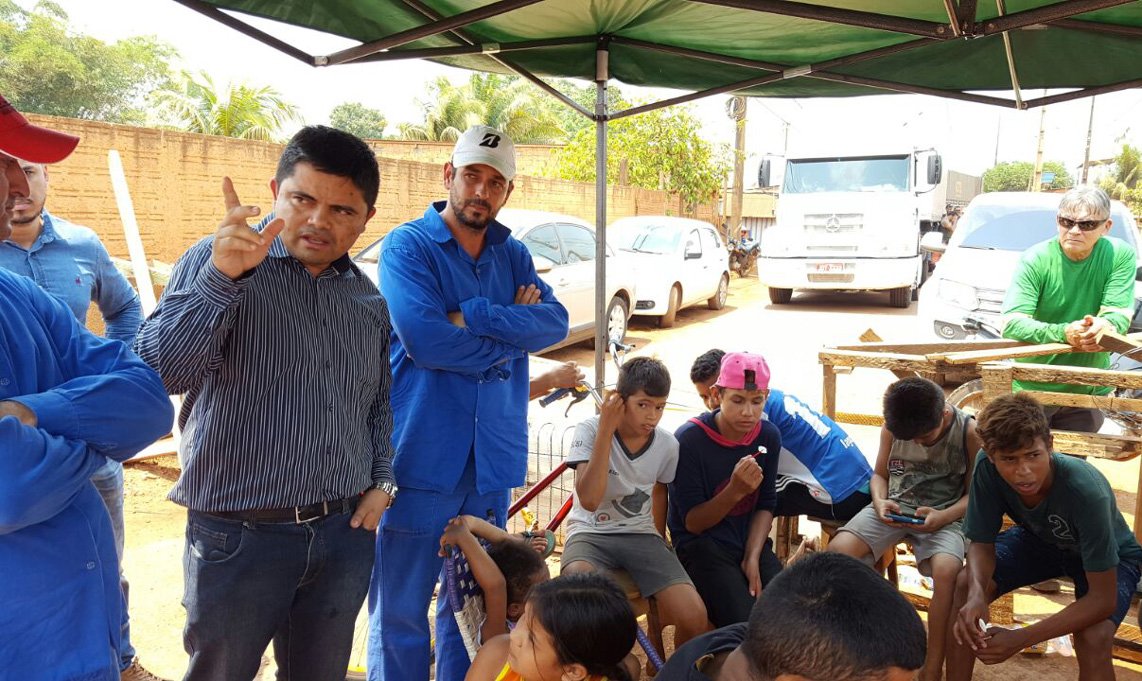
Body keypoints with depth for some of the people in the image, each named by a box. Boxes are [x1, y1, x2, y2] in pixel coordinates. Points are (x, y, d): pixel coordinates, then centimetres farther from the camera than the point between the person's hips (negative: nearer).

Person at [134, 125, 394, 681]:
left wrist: (382, 481, 7)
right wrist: (222, 275, -32)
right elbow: (160, 372, -22)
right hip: (239, 536, -4)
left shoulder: (369, 301, 8)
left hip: (346, 532, 5)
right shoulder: (214, 262, -8)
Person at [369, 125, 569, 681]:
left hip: (493, 457, 5)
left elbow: (556, 322, -6)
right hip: (423, 454, -4)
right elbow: (423, 339, -20)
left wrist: (472, 317, -17)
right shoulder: (408, 246, -5)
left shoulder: (513, 255, 11)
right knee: (401, 609, 6)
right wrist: (512, 331, -9)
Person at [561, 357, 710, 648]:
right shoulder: (590, 431, -14)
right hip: (590, 534, -3)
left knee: (694, 618, -18)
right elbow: (589, 500, -26)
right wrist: (606, 430, -26)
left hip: (641, 536, 3)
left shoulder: (668, 445, -3)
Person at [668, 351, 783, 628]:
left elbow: (766, 506, 6)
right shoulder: (689, 439, -15)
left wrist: (752, 558, -8)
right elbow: (692, 522, -12)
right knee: (747, 627, -22)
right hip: (701, 546, -5)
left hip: (752, 542, 5)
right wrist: (735, 491, -27)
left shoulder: (768, 436, 0)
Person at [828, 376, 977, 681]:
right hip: (893, 509, 3)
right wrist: (880, 502, -12)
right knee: (837, 549, -23)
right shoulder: (891, 428, -3)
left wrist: (942, 517, -20)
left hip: (943, 516, -2)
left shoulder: (968, 431, -10)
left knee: (947, 570, -35)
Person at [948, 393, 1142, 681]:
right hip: (1040, 538, 4)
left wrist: (1020, 639, -39)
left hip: (1110, 557, -3)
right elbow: (982, 544, -18)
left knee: (1093, 639, -30)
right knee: (965, 586, -17)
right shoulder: (986, 467, -31)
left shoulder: (1087, 492, -40)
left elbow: (1103, 599, -34)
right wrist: (977, 594, -40)